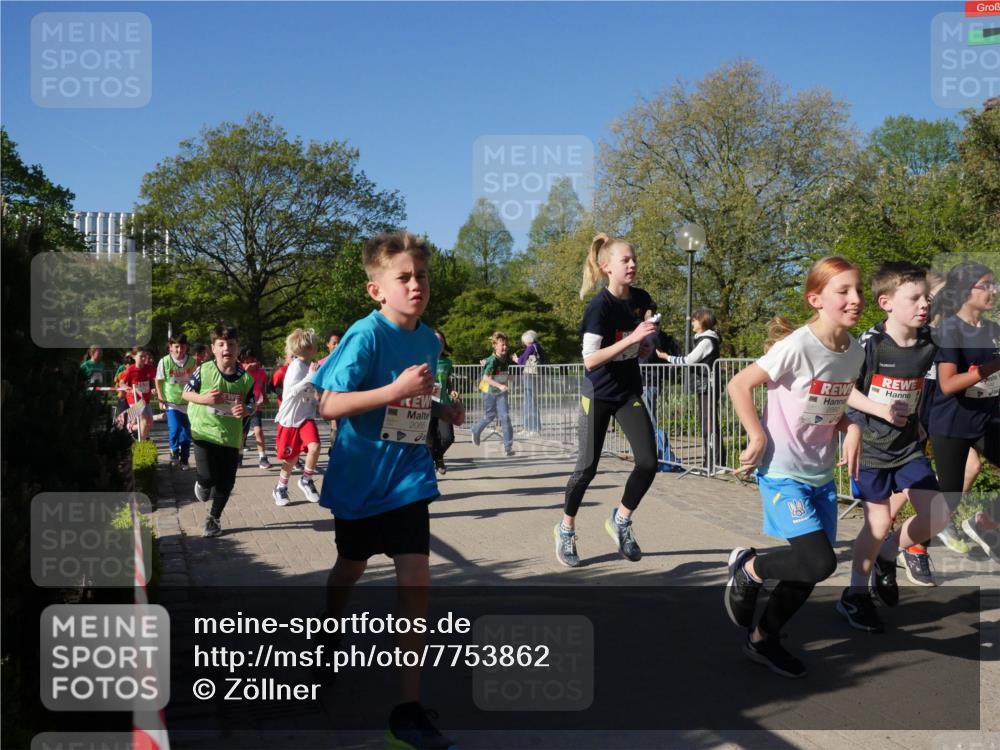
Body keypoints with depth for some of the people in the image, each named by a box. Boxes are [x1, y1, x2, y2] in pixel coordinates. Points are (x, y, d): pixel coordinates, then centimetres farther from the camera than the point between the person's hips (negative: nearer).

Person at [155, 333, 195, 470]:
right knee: (174, 429, -17)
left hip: (188, 402, 2)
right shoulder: (165, 361, -9)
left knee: (186, 433, 7)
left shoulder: (191, 361, -4)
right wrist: (161, 399, -3)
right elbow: (159, 381, 1)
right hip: (171, 402, -2)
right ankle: (174, 452, 9)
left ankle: (184, 460, 23)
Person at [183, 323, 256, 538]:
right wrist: (204, 399, -18)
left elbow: (250, 406, 4)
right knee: (208, 477, -12)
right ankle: (202, 484, 27)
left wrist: (244, 410, -20)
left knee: (226, 482, 8)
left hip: (230, 436, 2)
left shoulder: (245, 378, -5)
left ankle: (214, 518, 31)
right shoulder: (203, 371, -9)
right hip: (204, 431, -2)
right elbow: (186, 393, 1)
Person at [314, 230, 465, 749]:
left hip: (408, 478, 4)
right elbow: (330, 405, -22)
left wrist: (443, 410, -1)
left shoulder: (429, 341, 3)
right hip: (360, 479, -3)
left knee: (415, 579, -7)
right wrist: (396, 389, -31)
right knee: (351, 567, 18)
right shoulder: (366, 335, -16)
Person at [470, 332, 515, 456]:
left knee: (505, 416, -7)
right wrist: (500, 385, -34)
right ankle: (476, 432, 43)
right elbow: (486, 378, -26)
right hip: (490, 392, -4)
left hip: (502, 392, 4)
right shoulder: (492, 361, -22)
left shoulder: (507, 359, -3)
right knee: (489, 415, 13)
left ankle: (508, 446, -7)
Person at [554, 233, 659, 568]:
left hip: (629, 391, 5)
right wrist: (631, 338, -32)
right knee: (588, 466, 1)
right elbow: (590, 360, -27)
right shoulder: (599, 305, -20)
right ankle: (566, 528, 23)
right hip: (598, 394, -5)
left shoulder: (641, 299, -1)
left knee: (649, 461, -7)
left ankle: (620, 521, 16)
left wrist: (647, 344, -4)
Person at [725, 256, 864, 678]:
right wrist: (758, 439, -16)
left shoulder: (854, 352, 2)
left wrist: (851, 428, -2)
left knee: (810, 570, 11)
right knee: (819, 563, -18)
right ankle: (747, 569, 11)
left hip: (821, 475, 8)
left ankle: (763, 640, 31)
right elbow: (739, 385, -15)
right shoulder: (797, 346, -20)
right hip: (782, 473, -7)